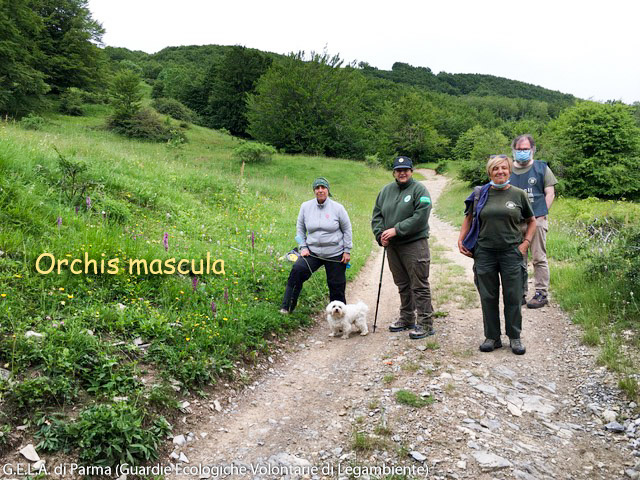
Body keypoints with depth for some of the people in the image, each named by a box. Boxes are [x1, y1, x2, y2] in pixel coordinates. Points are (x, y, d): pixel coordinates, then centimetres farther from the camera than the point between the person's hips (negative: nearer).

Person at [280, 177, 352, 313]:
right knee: (297, 270, -22)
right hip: (312, 252, 1)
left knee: (336, 286, 6)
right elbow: (300, 228, 10)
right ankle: (287, 307, -14)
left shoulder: (337, 208, -5)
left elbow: (347, 230, 3)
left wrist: (347, 251, 0)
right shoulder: (306, 207, 0)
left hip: (335, 255, -1)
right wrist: (303, 247, 0)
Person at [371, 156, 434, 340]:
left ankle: (425, 323, 3)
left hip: (414, 244, -6)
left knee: (419, 286, -4)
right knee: (402, 285, 16)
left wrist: (396, 230, -18)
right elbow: (377, 215, 14)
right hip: (392, 246, 6)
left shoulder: (419, 190, -6)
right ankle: (406, 319, 29)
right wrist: (380, 235, -3)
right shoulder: (386, 190, 12)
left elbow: (420, 218, -17)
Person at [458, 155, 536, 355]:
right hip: (485, 252, 1)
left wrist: (525, 243, 2)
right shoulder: (480, 194, 4)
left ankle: (514, 337, 18)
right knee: (488, 297, 7)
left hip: (511, 253, -1)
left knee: (513, 297, 4)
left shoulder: (519, 194, 3)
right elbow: (469, 218, 15)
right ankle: (492, 337, 20)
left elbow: (532, 221, 13)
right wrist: (461, 240, 4)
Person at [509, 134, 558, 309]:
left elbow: (550, 193, 5)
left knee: (539, 259, -3)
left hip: (536, 221, -2)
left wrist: (541, 215, -5)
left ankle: (541, 294, 4)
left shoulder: (541, 168, 7)